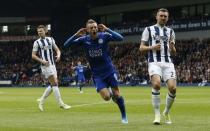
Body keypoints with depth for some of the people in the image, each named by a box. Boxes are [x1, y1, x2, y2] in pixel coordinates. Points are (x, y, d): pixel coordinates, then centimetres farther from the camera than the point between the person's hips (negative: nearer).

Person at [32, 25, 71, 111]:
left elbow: (57, 49, 13)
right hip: (45, 65, -6)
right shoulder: (37, 42, -2)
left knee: (52, 85, 6)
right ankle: (61, 103, -10)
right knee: (55, 83, -11)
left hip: (52, 64, 6)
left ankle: (42, 100, 19)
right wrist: (42, 61, -16)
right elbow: (33, 55, -2)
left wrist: (58, 55, -9)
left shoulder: (50, 39, 11)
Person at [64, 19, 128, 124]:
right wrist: (76, 35, -25)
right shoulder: (84, 39, -9)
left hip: (109, 71, 0)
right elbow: (66, 45, -12)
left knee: (117, 95, -1)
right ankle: (109, 91, 24)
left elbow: (120, 38, -24)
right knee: (106, 97, -14)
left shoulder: (104, 36, -12)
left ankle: (124, 116, 20)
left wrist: (107, 29, -30)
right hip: (97, 74, 1)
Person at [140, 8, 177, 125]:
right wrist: (152, 47, -10)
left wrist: (172, 46, -3)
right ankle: (157, 114, -17)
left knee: (172, 88, -12)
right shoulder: (149, 30, 11)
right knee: (156, 84, -28)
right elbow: (141, 48, 8)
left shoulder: (170, 31, 20)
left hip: (168, 63, 3)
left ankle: (166, 112, 13)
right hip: (154, 62, -3)